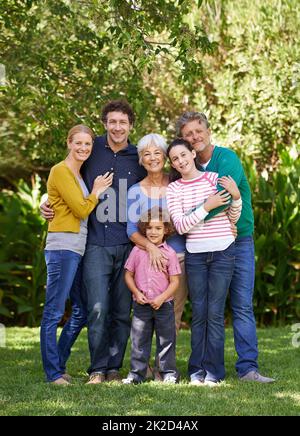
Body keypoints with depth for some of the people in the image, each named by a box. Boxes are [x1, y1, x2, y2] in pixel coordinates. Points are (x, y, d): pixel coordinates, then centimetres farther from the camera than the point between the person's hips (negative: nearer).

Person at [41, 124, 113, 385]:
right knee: (54, 312, -5)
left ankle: (59, 366, 22)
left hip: (79, 249, 10)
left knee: (81, 312, 14)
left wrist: (97, 192, 10)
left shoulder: (80, 174, 19)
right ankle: (53, 373, -2)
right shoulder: (60, 171, -8)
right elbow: (81, 210, -11)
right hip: (63, 247, -10)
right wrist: (97, 191, 2)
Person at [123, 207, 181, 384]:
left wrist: (161, 298, -15)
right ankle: (137, 373, 12)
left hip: (163, 304, -1)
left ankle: (169, 372, 15)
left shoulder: (170, 253, -4)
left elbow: (175, 281, -5)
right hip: (141, 304, 2)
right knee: (139, 339, 5)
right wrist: (136, 293, -8)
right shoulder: (137, 251, 1)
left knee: (166, 339, 6)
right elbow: (128, 274, 6)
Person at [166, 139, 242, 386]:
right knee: (199, 313, 2)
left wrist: (236, 197, -9)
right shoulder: (173, 190, 5)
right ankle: (197, 369, 10)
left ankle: (214, 370, 2)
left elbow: (233, 219, 8)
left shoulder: (215, 179, 3)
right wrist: (206, 207, -16)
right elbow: (180, 226, -7)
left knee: (215, 312, -3)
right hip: (195, 254, 1)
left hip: (223, 251, -1)